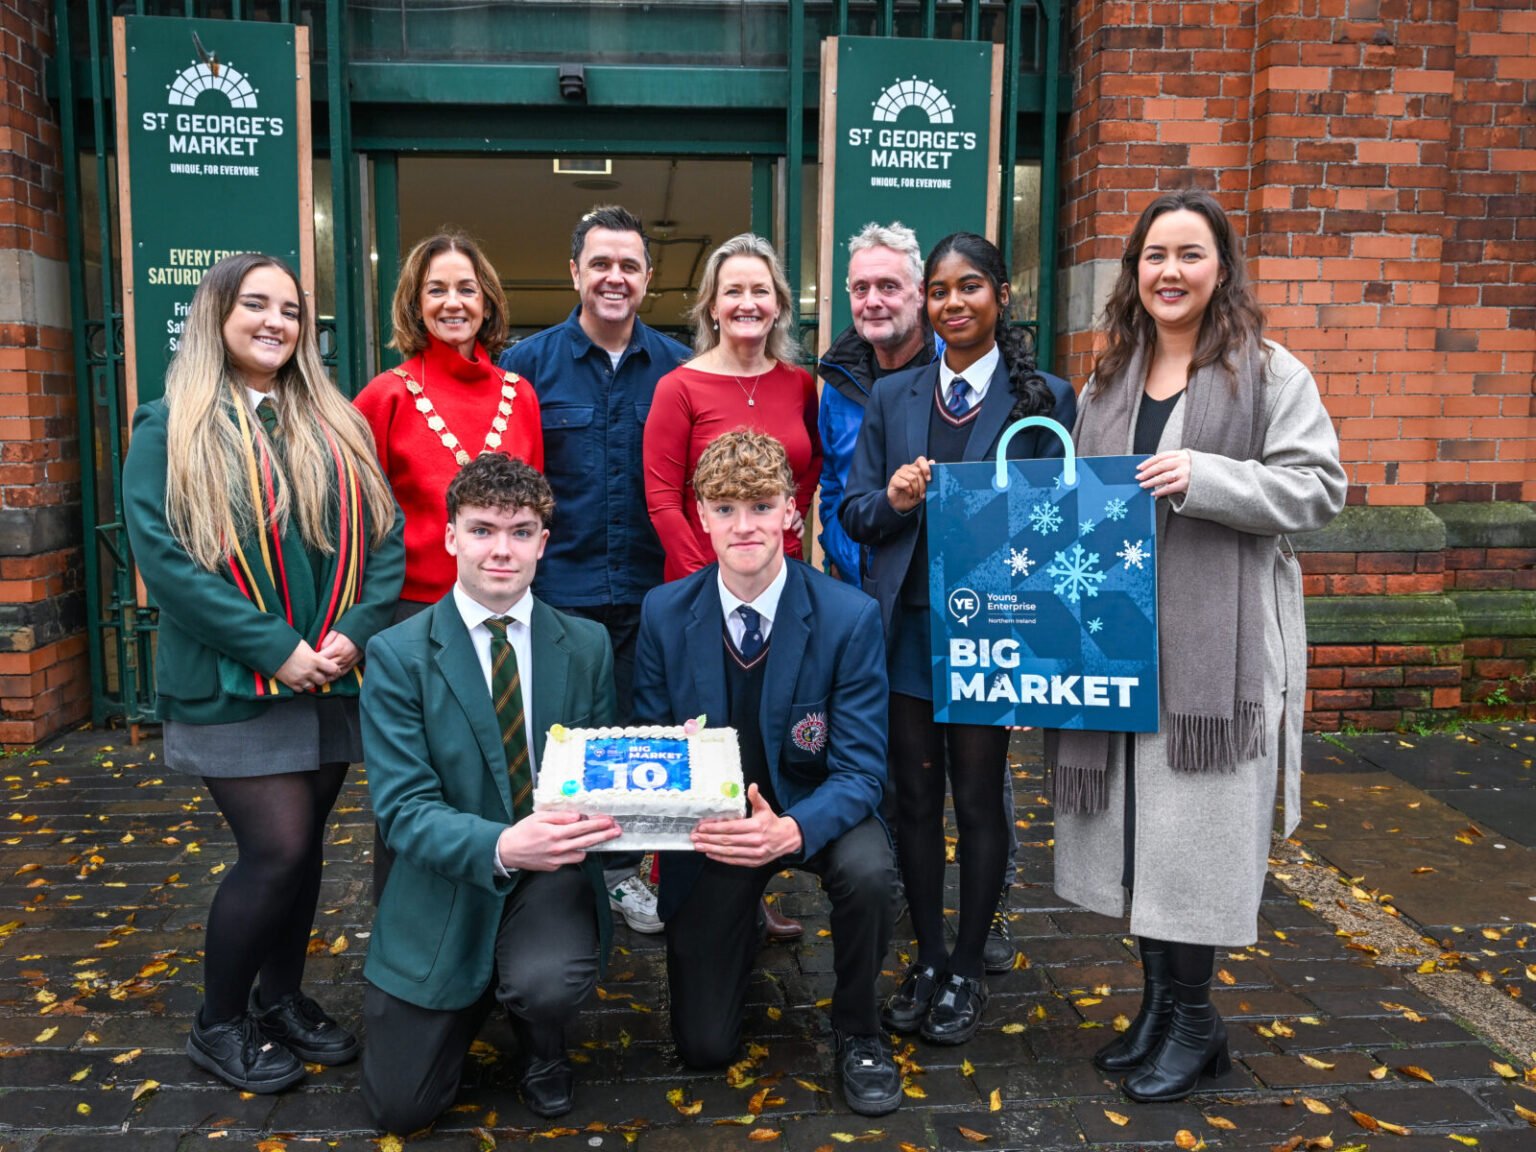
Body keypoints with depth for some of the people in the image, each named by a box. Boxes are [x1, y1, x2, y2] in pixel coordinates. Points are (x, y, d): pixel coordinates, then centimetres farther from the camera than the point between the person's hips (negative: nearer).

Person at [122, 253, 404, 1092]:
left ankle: (282, 999, 32)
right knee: (278, 850, -6)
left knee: (303, 847, 12)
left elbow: (384, 537, 4)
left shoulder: (336, 428, 9)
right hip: (230, 685, -4)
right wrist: (274, 649, -18)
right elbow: (162, 555, -13)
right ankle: (217, 1023, 17)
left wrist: (354, 632, -13)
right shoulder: (169, 430, -3)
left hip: (333, 680, 4)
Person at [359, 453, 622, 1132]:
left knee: (549, 982, -32)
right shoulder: (398, 656, -9)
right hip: (448, 886, 0)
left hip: (551, 873, 1)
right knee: (400, 1108, 2)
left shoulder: (587, 646, 0)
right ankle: (481, 997, 34)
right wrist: (500, 846, -35)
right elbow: (403, 810, -15)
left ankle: (542, 1049, 8)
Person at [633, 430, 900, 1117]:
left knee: (868, 873, -36)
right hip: (709, 821, 1)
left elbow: (859, 769, -19)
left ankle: (858, 1032, -4)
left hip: (811, 812, -1)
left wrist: (793, 830, -40)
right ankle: (741, 924, 33)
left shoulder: (849, 617, -17)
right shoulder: (665, 614, -10)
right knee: (703, 1048, 0)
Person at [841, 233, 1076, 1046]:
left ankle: (968, 971, 23)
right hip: (905, 621, 3)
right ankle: (927, 960, 26)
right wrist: (892, 500, -13)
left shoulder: (1045, 397, 0)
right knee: (915, 795, 10)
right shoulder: (892, 398, 9)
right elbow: (854, 514, 7)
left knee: (977, 798, 7)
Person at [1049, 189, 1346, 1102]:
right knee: (1135, 824, 11)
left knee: (1194, 825, -1)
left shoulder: (1270, 373, -1)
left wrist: (1204, 478, -20)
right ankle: (1159, 1004, 27)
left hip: (1218, 642, -5)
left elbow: (1319, 487, -9)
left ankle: (1193, 1020, 18)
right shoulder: (1109, 381, 15)